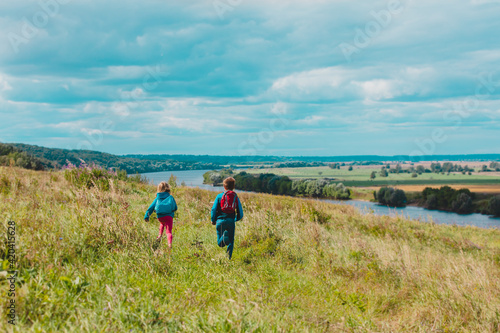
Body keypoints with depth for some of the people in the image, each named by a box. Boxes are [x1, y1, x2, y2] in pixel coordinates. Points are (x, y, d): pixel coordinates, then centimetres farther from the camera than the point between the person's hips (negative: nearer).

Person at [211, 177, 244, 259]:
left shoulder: (219, 196, 3)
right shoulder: (236, 198, 9)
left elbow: (214, 209, -5)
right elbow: (240, 214, 10)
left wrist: (213, 220, 10)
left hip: (220, 221, -1)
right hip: (231, 222, 1)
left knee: (220, 243, 1)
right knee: (231, 242, 13)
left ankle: (224, 236, -31)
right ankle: (229, 257, -3)